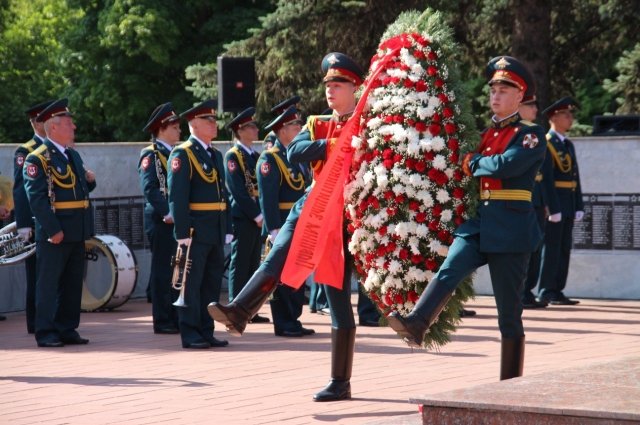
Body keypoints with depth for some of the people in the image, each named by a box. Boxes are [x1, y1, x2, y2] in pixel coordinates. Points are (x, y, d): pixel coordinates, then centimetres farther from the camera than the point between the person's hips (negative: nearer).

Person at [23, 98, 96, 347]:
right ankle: (46, 333, 3)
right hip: (53, 232, -8)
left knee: (73, 284, 12)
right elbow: (36, 197, -17)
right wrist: (53, 230, -21)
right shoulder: (37, 159, -11)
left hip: (77, 232, 8)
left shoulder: (74, 156, 15)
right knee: (48, 283, -1)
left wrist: (89, 181, 2)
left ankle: (67, 329, 21)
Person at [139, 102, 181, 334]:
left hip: (180, 220, 8)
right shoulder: (150, 155, -7)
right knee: (163, 270, -3)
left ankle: (177, 317, 16)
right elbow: (150, 189, -17)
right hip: (161, 222, -8)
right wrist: (167, 213, -21)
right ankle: (162, 321, 0)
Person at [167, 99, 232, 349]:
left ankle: (206, 332, 16)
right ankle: (190, 334, 1)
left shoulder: (216, 155, 18)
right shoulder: (182, 154, -7)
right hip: (196, 231, -8)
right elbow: (177, 195, -13)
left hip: (216, 232, 8)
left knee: (212, 283, 9)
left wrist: (227, 229, 14)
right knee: (192, 283, -3)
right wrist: (182, 232, -19)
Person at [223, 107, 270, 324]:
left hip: (257, 218, 7)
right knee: (240, 265, -4)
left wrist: (263, 214, 3)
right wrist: (256, 215, -16)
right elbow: (238, 191, -14)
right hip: (242, 217, -7)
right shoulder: (233, 156, -7)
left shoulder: (255, 156, 17)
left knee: (253, 265, 8)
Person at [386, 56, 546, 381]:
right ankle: (416, 324, -44)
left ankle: (510, 385, 6)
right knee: (449, 269, -24)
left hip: (511, 230, -5)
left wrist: (472, 163, -7)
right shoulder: (484, 135, 18)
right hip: (478, 223, 5)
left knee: (509, 312, -1)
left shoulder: (531, 135, -2)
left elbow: (507, 165, -21)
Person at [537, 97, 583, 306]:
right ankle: (546, 292, -3)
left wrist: (579, 206, 11)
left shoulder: (568, 145, 19)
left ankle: (557, 291, 13)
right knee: (551, 247, -6)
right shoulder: (544, 143, -7)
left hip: (568, 204, 8)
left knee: (564, 249, 8)